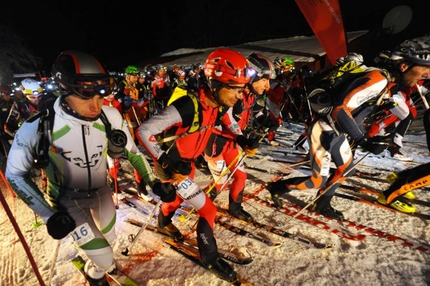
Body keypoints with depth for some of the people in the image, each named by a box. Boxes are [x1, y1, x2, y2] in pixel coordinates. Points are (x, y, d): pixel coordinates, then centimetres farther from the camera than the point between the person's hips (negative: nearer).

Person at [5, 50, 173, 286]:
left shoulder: (111, 117, -24)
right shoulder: (38, 127, -29)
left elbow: (132, 151, -7)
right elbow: (15, 174, -14)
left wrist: (153, 181, -12)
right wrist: (48, 215, -20)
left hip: (100, 191, 3)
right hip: (67, 200, -3)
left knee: (108, 238, 25)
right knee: (105, 260, -5)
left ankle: (98, 261, 63)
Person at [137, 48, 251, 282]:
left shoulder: (216, 104, -11)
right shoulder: (188, 105, -35)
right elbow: (144, 131, -31)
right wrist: (165, 162, -29)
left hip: (187, 162, 8)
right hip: (172, 165, -8)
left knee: (178, 197, 31)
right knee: (208, 210, -6)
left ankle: (164, 221, 62)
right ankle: (210, 257, 19)